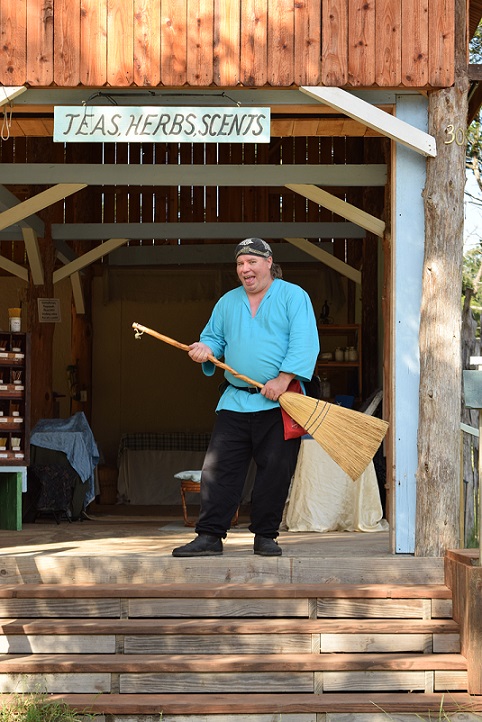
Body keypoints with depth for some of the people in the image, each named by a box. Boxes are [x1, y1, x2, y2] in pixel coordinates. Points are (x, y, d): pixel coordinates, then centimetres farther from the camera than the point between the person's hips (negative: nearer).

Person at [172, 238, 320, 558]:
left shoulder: (294, 296, 1)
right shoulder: (227, 302, 17)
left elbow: (304, 343, -9)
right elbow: (215, 337, 23)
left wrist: (283, 379, -20)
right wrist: (206, 348, -2)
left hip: (278, 403, -4)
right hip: (235, 402, 4)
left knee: (275, 470, -1)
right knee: (219, 467, -3)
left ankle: (265, 535, 10)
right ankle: (209, 536, -1)